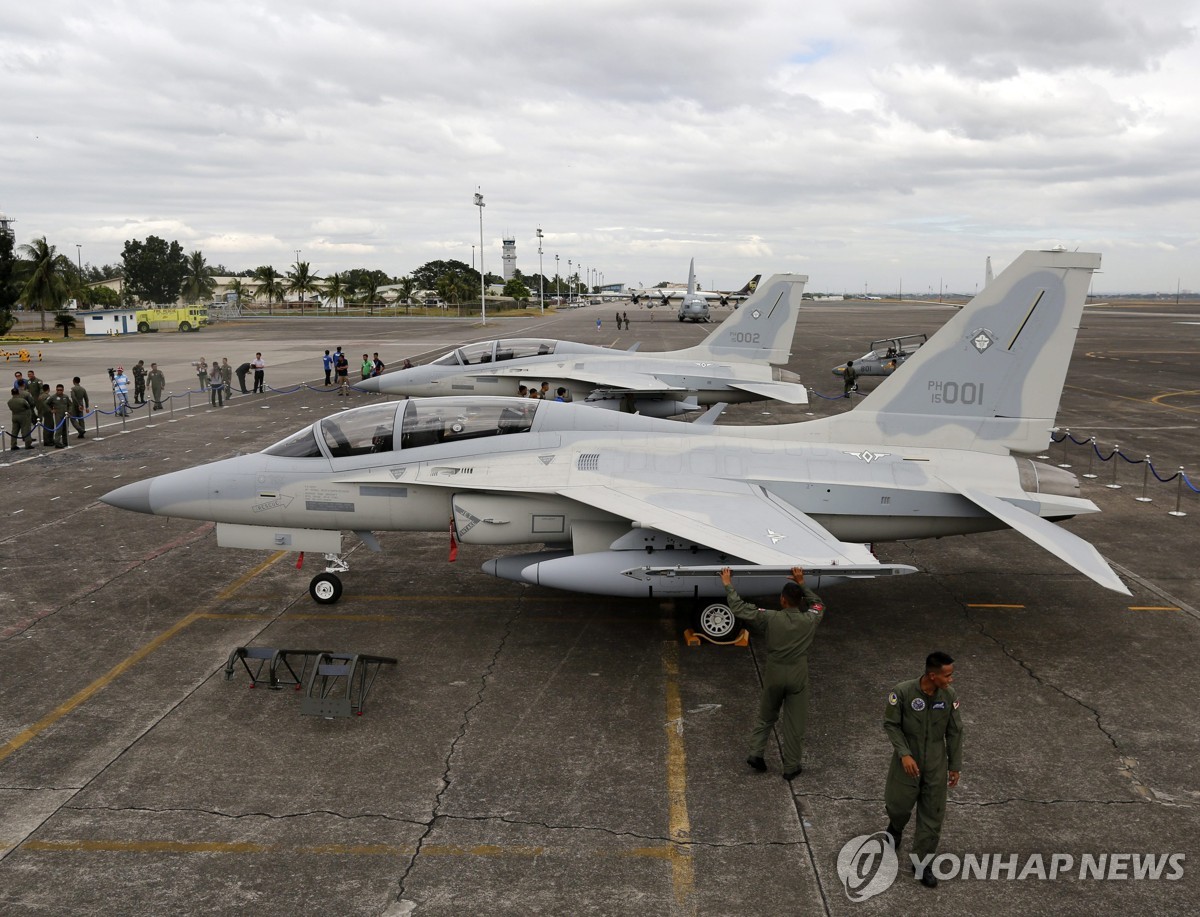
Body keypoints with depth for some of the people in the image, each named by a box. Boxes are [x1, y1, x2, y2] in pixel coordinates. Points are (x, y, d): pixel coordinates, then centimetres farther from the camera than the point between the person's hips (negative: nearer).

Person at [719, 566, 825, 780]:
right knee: (795, 723, 10)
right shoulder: (809, 621, -9)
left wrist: (728, 585, -3)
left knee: (766, 716, 21)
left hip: (774, 675, 0)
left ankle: (756, 753, 19)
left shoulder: (770, 618, -15)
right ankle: (791, 767, 18)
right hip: (798, 676, 0)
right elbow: (818, 604, 14)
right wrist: (801, 583, 20)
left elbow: (740, 609, -14)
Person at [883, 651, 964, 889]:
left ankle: (921, 863, 23)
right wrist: (904, 754, -20)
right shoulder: (902, 692, -23)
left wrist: (955, 765, 4)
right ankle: (896, 827, 48)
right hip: (908, 761, -2)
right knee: (898, 805, 11)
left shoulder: (950, 696, -12)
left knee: (932, 815, 7)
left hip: (936, 765, 2)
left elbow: (955, 732, -1)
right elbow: (891, 724, -11)